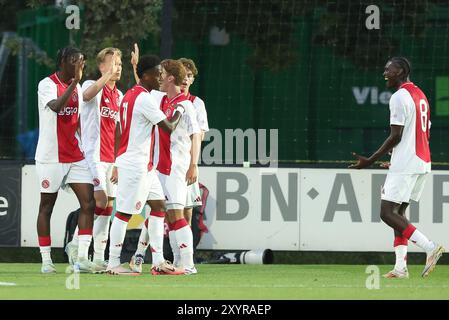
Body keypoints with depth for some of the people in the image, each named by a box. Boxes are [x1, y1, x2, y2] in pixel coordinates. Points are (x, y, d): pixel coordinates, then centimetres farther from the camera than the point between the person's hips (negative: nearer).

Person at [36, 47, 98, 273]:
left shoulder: (76, 87, 12)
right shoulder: (47, 84, -10)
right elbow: (56, 106, -29)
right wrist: (75, 82, -33)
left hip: (75, 156, 6)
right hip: (51, 158, -6)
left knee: (88, 202, -6)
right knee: (46, 206, 2)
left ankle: (82, 258, -6)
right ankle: (46, 260, 9)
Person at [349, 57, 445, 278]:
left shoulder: (399, 97, -12)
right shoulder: (420, 95, 17)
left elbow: (396, 136, -16)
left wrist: (371, 160, -10)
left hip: (405, 165, -10)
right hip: (422, 163, 10)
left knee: (388, 213, -9)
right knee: (398, 211, 12)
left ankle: (429, 247, -18)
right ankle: (400, 266, 5)